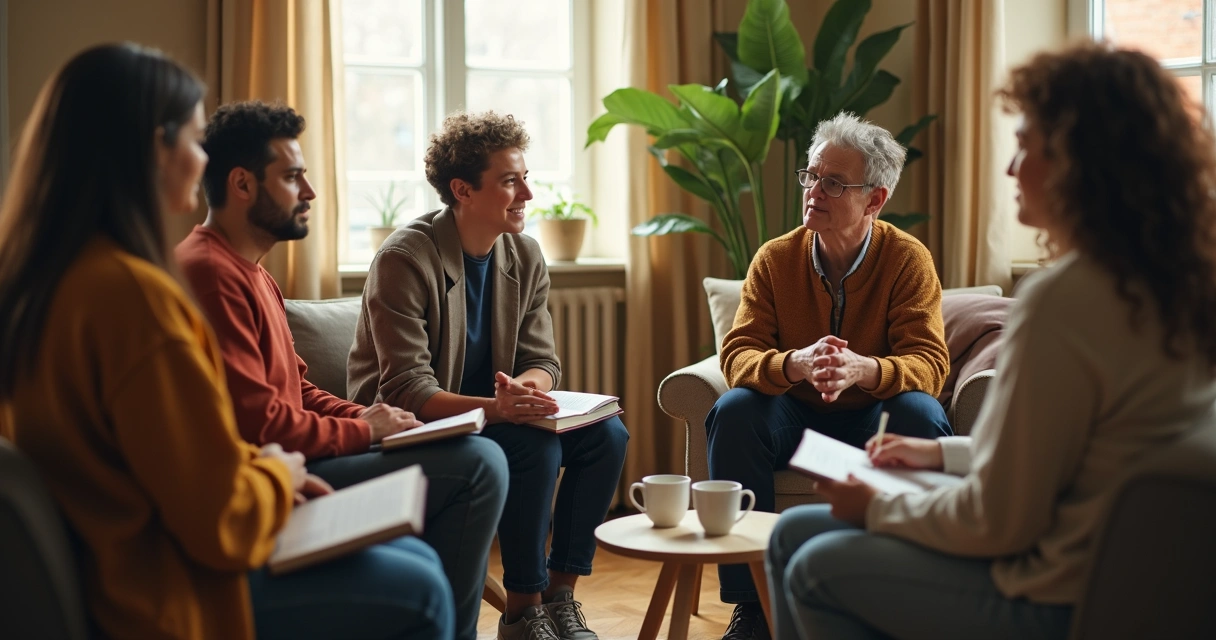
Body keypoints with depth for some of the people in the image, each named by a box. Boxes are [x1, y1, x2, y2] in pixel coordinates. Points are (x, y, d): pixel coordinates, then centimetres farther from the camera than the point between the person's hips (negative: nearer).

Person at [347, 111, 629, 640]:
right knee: (536, 448, -30)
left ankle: (559, 595, -5)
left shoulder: (525, 258, 2)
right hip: (411, 428, -7)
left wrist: (526, 388, -24)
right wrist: (495, 408, -41)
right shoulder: (405, 259, -20)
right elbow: (407, 391, -26)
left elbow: (542, 361, 2)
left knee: (606, 434, -13)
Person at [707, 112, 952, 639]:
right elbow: (737, 356, -15)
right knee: (734, 411, -27)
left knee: (921, 414, -32)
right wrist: (795, 363, -39)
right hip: (796, 418, 2)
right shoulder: (775, 259, -8)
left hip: (875, 419, -1)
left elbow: (928, 363, -21)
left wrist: (862, 369, -44)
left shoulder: (908, 259, -12)